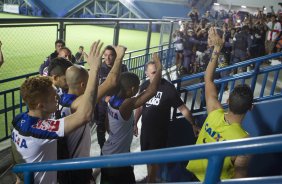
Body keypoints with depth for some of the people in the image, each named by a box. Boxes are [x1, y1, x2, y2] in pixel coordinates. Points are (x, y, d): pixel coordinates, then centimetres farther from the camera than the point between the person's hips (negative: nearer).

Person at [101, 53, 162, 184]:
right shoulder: (127, 105, -32)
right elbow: (152, 91, -35)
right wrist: (159, 67, -28)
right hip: (118, 158, -8)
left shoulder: (113, 99, -8)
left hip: (106, 153, 8)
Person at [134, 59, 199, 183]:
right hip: (145, 128, 5)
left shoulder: (168, 88, -20)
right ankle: (150, 177, 43)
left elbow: (182, 108, -17)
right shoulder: (144, 86, -4)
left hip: (160, 130, -5)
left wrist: (193, 125, -19)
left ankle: (151, 179, 34)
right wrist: (135, 123, 12)